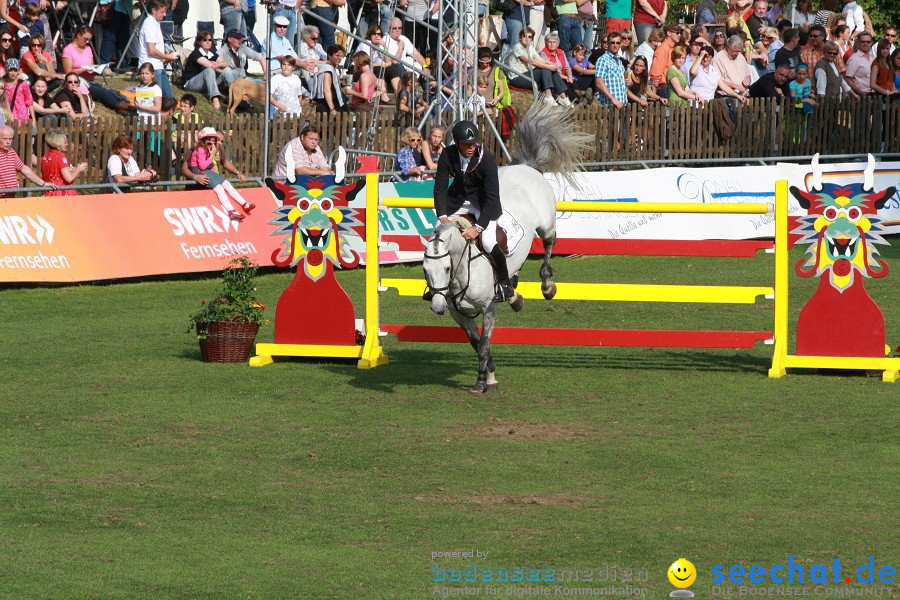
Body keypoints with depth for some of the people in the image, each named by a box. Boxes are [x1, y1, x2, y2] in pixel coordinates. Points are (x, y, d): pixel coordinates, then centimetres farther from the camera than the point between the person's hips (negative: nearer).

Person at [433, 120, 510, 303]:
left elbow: (492, 197, -28)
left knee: (488, 242, -21)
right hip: (458, 197, 4)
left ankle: (504, 284, 0)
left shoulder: (486, 158, -29)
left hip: (483, 200, -4)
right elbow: (440, 187, -11)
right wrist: (442, 217, -23)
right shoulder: (448, 155, -19)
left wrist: (478, 227, -33)